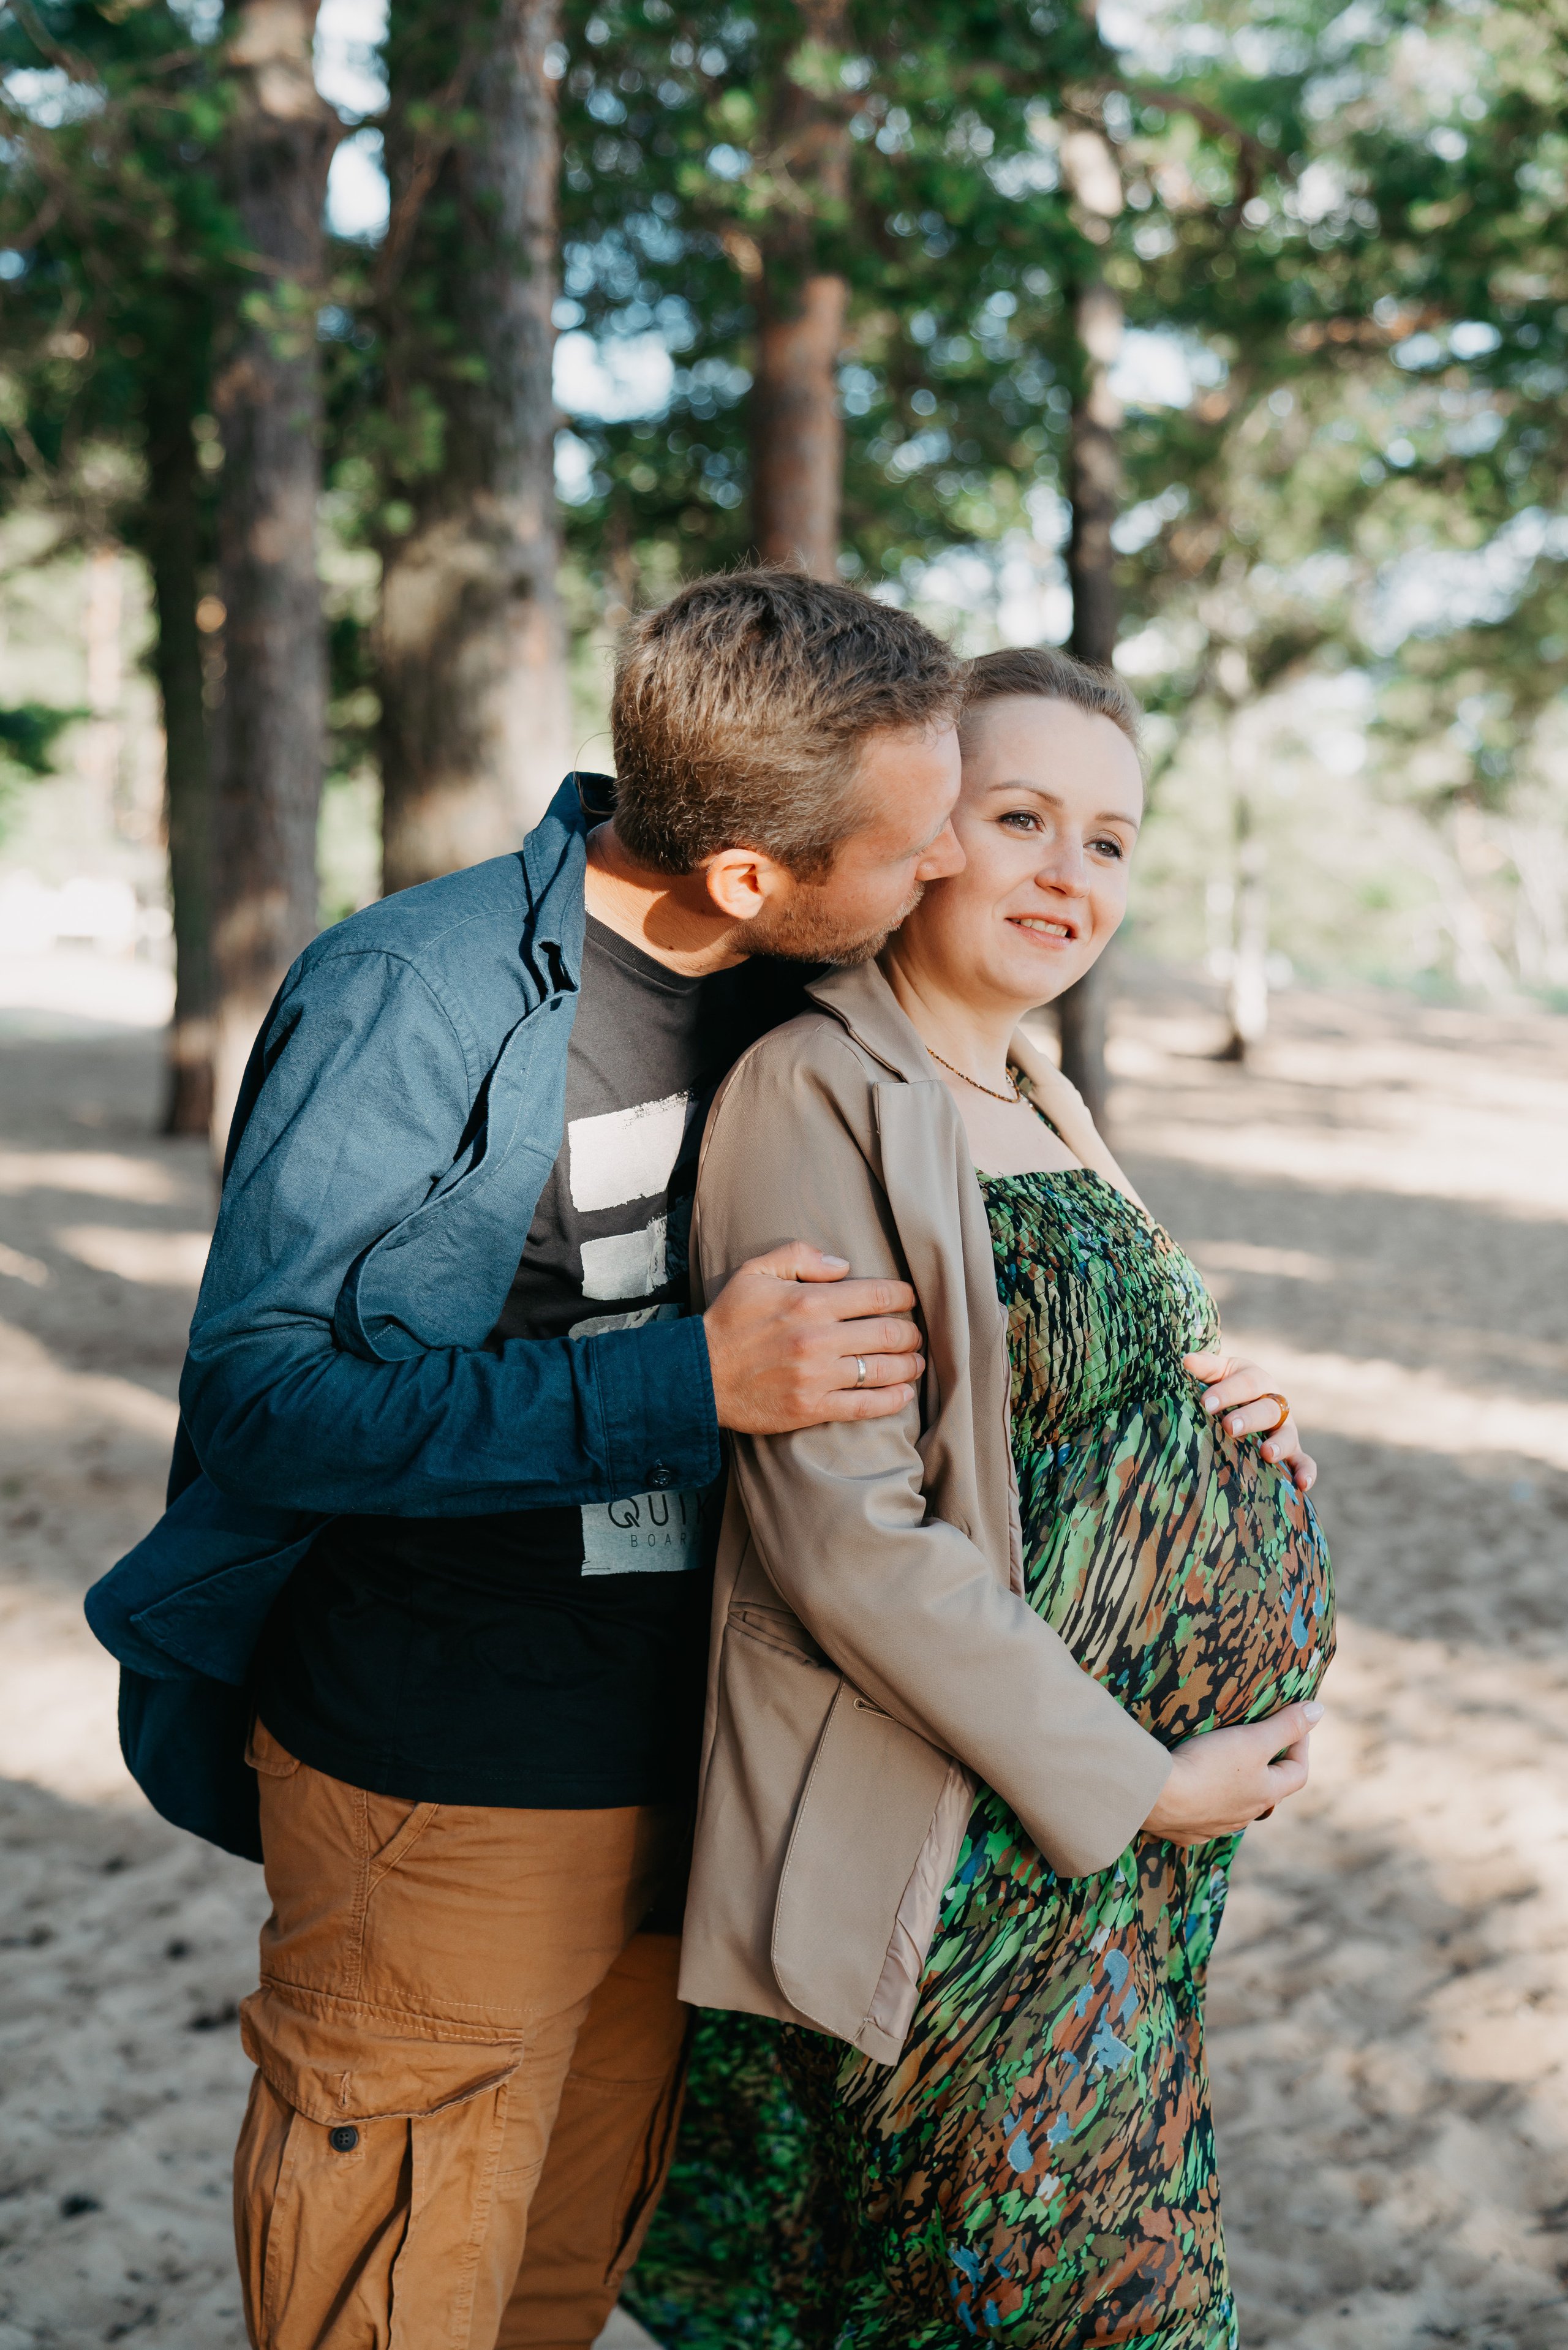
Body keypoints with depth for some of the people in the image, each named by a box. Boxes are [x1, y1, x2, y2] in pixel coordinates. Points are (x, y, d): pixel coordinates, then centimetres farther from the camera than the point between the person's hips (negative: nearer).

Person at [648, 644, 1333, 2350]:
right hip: (948, 1852, -8)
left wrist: (1233, 1424, -1)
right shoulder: (821, 1092, -16)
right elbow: (842, 1535, -22)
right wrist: (1133, 1777, -17)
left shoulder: (1042, 1104, 11)